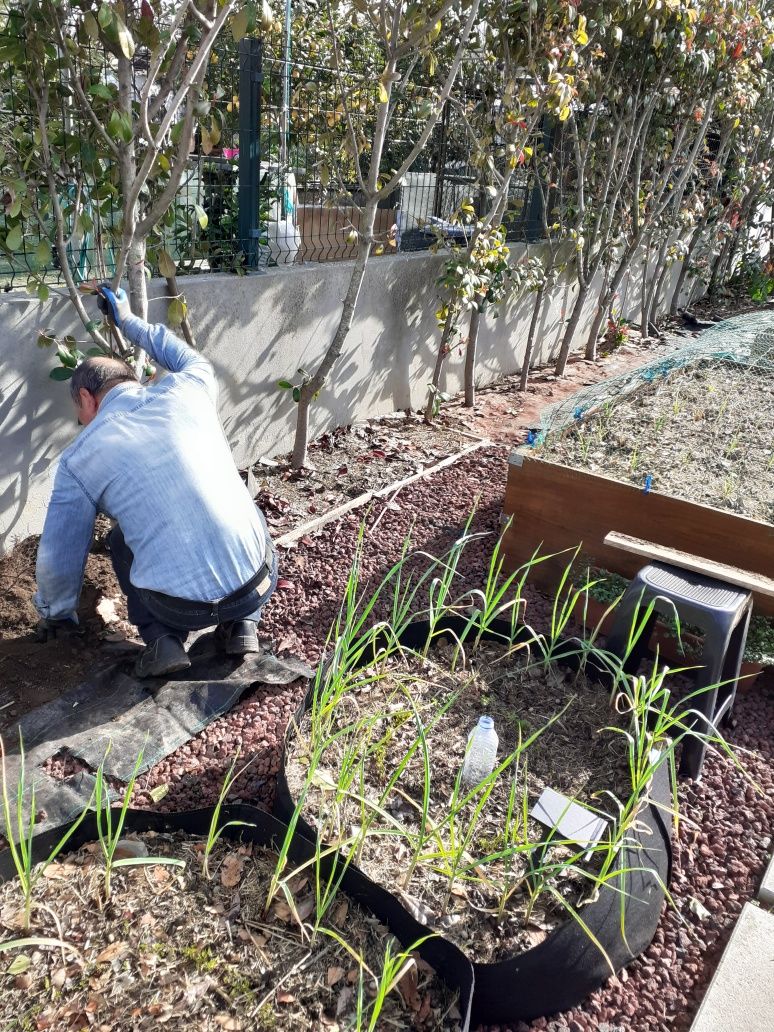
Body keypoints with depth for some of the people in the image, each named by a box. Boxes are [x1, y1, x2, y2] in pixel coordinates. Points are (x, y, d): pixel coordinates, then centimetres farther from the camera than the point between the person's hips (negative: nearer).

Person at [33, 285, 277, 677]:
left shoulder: (79, 456, 3)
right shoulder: (187, 388, 5)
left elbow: (57, 558, 11)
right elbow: (191, 359, 32)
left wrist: (56, 615, 31)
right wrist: (129, 321, 45)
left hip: (183, 608, -1)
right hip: (261, 581, 2)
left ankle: (162, 638, 13)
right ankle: (242, 625, 21)